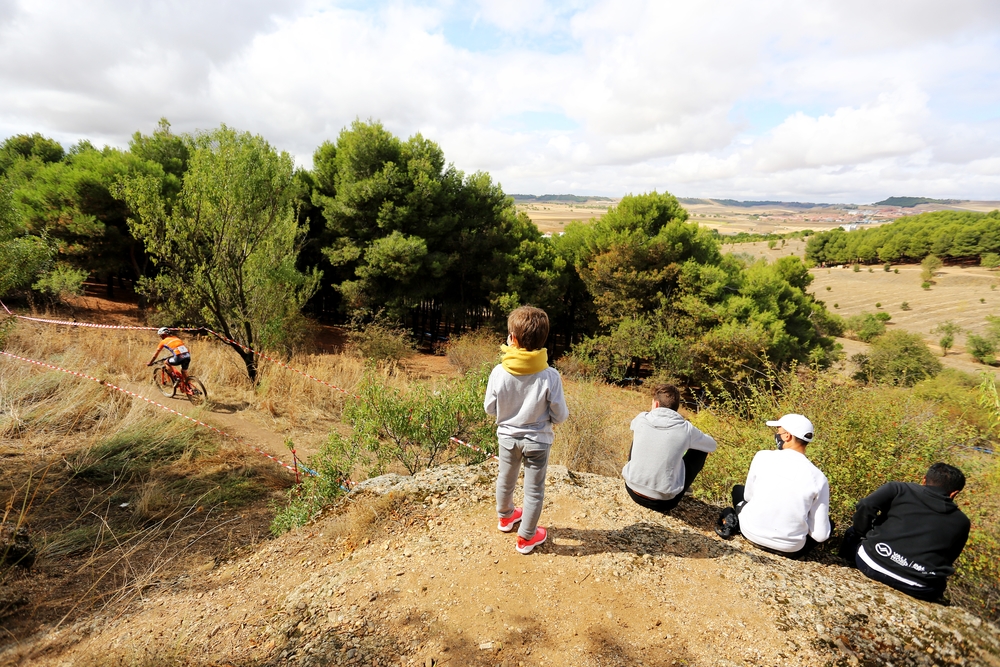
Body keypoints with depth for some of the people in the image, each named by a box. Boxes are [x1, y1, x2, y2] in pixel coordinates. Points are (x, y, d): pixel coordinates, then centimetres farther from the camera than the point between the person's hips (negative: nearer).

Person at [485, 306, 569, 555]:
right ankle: (526, 537, 32)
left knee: (505, 480, 27)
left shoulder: (499, 372, -21)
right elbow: (560, 416, -14)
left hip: (507, 437, 2)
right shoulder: (550, 376, -23)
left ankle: (506, 517, 52)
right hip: (537, 441, -2)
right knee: (534, 491, 17)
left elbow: (490, 409, -8)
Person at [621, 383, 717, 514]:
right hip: (664, 502, -2)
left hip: (633, 491, 2)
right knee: (700, 450, 14)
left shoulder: (641, 418, -5)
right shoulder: (686, 429, -10)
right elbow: (712, 446, 12)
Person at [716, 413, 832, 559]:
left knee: (739, 489, 30)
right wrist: (804, 517, 13)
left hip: (752, 532, 1)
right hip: (791, 549, 0)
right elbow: (821, 535, -7)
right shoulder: (818, 478, -10)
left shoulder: (763, 456, -10)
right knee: (829, 525, 29)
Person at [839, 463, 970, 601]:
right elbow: (949, 558, 20)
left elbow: (866, 506, -5)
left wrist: (862, 534, 12)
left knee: (853, 533, 29)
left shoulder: (900, 489, 9)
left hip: (872, 564, -1)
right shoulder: (962, 522, 17)